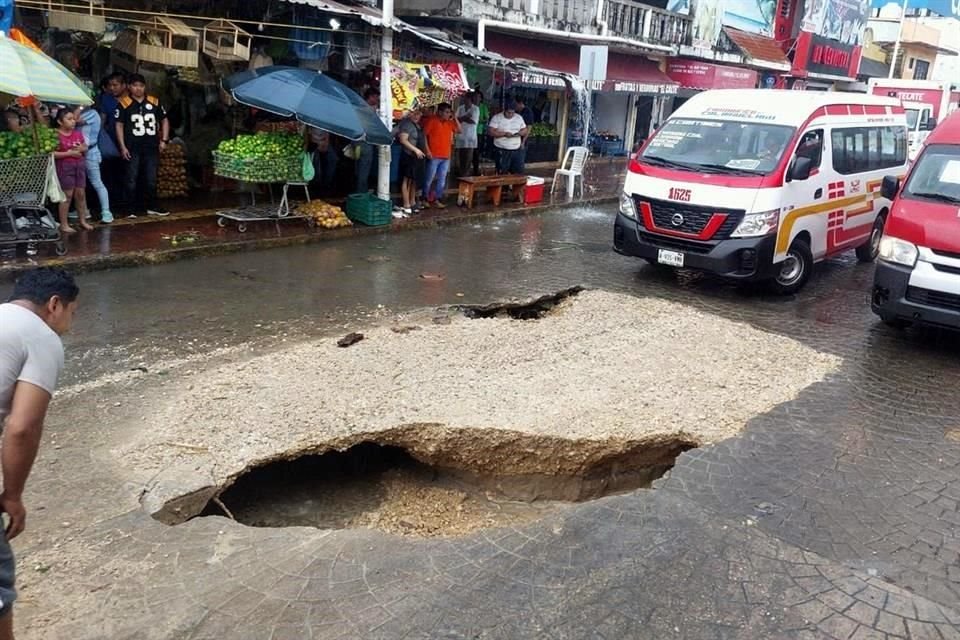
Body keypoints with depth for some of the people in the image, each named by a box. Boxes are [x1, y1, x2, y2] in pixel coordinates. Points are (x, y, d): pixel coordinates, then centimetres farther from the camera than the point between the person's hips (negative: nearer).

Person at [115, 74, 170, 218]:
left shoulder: (154, 102, 6)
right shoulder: (124, 103, -4)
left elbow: (164, 120, 15)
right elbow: (119, 125, -2)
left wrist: (164, 140, 5)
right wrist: (122, 147, -7)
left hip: (151, 148, 3)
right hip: (132, 149, -3)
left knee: (151, 179, 11)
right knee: (131, 180, 2)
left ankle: (151, 207, 22)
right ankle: (132, 209, 9)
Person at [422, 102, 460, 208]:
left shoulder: (449, 123, 11)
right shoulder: (432, 121, -6)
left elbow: (459, 130, 13)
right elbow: (424, 135, -8)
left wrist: (455, 118, 4)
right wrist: (427, 150, -14)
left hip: (446, 156, 6)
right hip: (434, 156, -6)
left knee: (442, 180, 9)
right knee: (429, 179, 0)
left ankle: (437, 200, 17)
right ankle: (425, 199, 10)